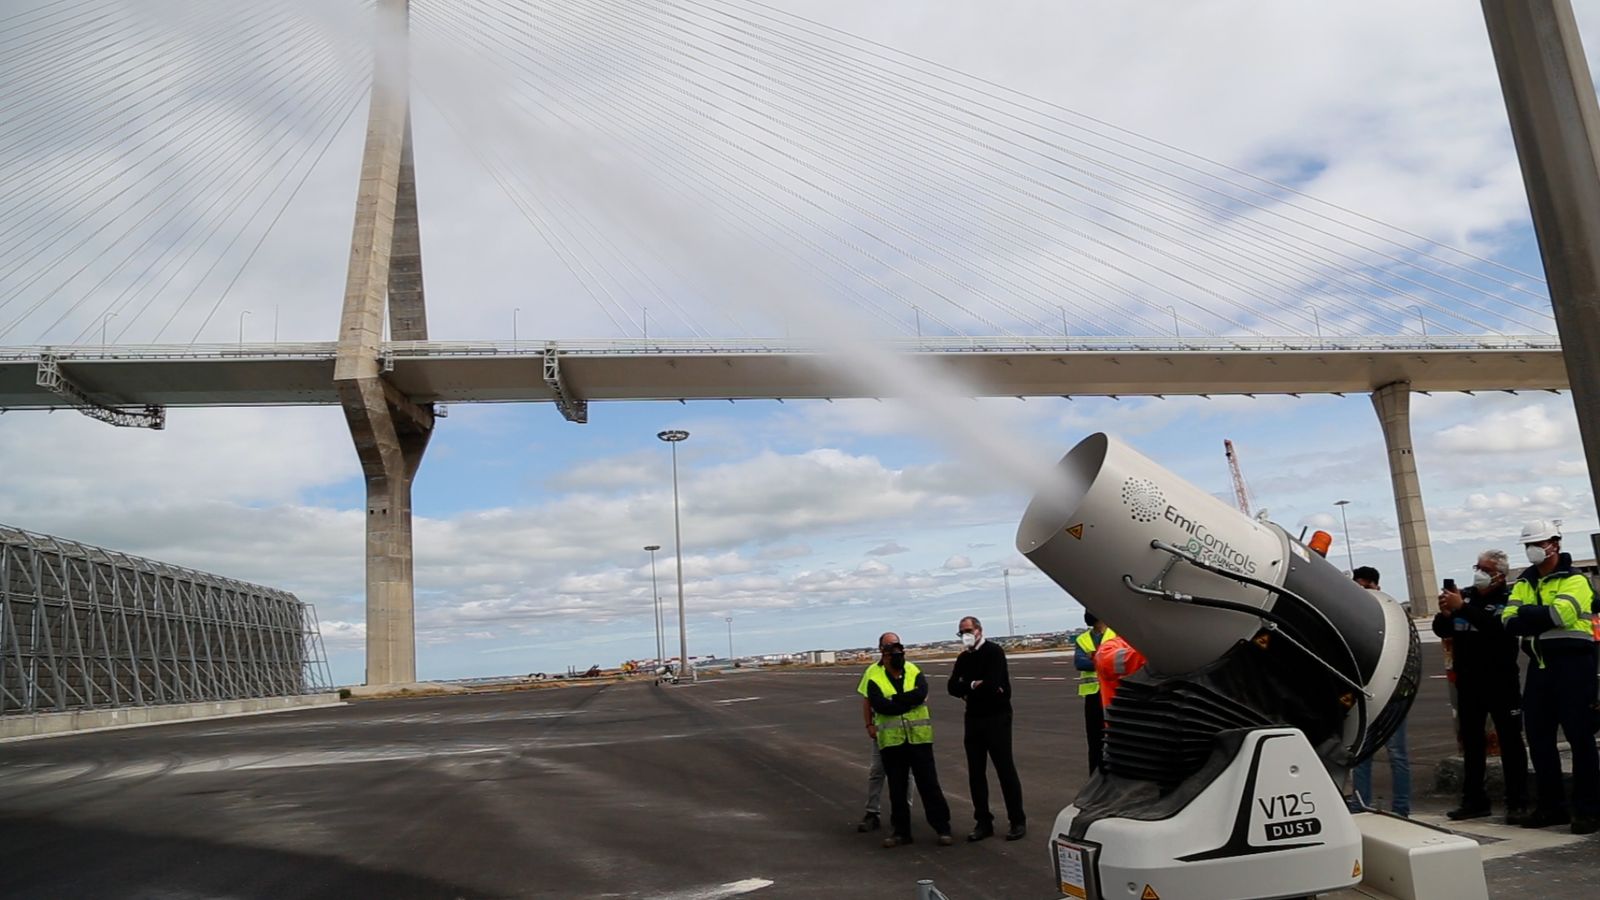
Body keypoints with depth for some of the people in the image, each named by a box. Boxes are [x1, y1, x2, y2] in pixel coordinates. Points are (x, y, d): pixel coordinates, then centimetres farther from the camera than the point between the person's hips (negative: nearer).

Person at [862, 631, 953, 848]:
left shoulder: (914, 671, 4)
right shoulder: (875, 677, -1)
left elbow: (921, 693, -17)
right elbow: (879, 705, -17)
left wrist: (894, 700, -17)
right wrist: (908, 702, -13)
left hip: (919, 739, 0)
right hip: (891, 741, 0)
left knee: (929, 784, 4)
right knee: (897, 789, 10)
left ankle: (942, 828, 14)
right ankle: (900, 831, 22)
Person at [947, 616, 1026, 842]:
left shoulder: (994, 651, -10)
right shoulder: (964, 658, 11)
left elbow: (991, 684, -22)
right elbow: (952, 687, 2)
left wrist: (967, 691, -7)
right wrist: (975, 685, -13)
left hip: (996, 717, -7)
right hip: (973, 719, 7)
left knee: (1005, 770, -1)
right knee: (975, 773, 8)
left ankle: (1018, 821, 10)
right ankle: (983, 822, 17)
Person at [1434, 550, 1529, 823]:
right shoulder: (1464, 595, 7)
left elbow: (1497, 627, -27)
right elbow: (1441, 630, 7)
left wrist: (1462, 608, -28)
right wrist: (1445, 614, -13)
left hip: (1501, 682, -5)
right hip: (1468, 682, 6)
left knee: (1510, 743, 2)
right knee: (1471, 744, 11)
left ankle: (1517, 804, 9)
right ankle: (1474, 801, 18)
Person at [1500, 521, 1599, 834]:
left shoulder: (1574, 580, -4)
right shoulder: (1524, 583, 14)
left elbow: (1560, 613, -22)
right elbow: (1509, 621, 1)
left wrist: (1527, 614, -8)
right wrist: (1542, 617, -15)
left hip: (1572, 664, -6)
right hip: (1539, 665, 7)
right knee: (1538, 737, 9)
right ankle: (1551, 806, 19)